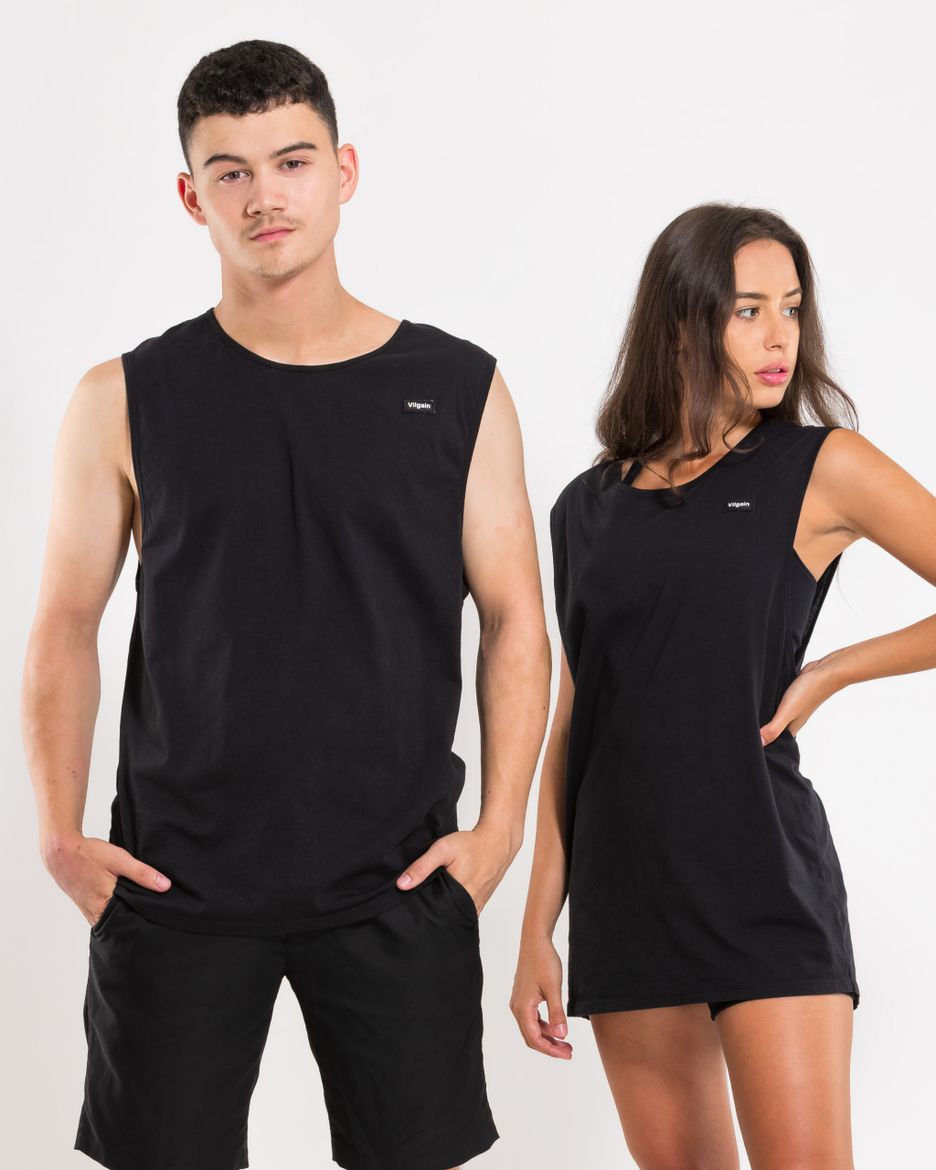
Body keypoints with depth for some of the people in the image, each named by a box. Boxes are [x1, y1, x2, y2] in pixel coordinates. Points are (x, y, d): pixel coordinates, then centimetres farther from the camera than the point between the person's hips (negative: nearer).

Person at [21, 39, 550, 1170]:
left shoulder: (457, 389, 3)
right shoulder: (126, 402, 2)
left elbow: (514, 620, 5)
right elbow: (66, 626, 5)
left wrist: (498, 826, -3)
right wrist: (60, 832, -4)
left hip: (398, 879, 1)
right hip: (175, 876, 0)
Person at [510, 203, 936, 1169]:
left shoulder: (821, 468, -2)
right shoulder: (589, 507, 8)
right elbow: (572, 725, 11)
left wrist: (828, 673, -8)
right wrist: (538, 929, 9)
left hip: (763, 866, -4)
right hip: (624, 880, 4)